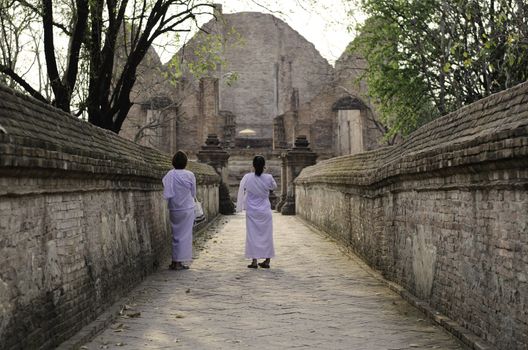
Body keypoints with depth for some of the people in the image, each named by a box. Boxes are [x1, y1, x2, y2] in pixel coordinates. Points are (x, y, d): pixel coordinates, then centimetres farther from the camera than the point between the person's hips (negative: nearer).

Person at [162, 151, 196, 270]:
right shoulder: (190, 175, -10)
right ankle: (179, 261, 2)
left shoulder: (169, 175, -6)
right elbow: (193, 193, 0)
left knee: (176, 234, 13)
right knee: (185, 234, 4)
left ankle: (175, 261, 16)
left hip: (173, 210, 3)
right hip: (187, 208, -3)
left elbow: (165, 194, -3)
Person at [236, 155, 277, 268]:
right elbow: (274, 187, 9)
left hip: (252, 211, 0)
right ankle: (267, 260, 13)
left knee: (252, 235, 5)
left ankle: (254, 261, 4)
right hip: (265, 211, 1)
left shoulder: (247, 178, -11)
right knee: (267, 235, 9)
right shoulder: (268, 178, -11)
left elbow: (242, 189, 6)